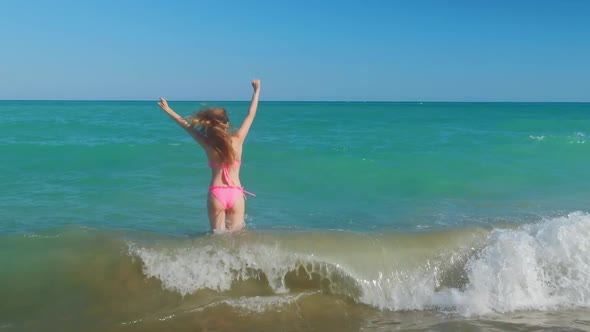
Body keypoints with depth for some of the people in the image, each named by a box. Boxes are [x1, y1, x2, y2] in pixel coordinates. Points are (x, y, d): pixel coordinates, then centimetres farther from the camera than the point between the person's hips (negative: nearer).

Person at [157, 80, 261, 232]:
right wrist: (257, 90, 19)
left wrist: (168, 109, 21)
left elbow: (186, 124, 10)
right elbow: (251, 115, 8)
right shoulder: (238, 139, -2)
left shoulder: (208, 144, -1)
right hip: (236, 193, 0)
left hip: (216, 194, 0)